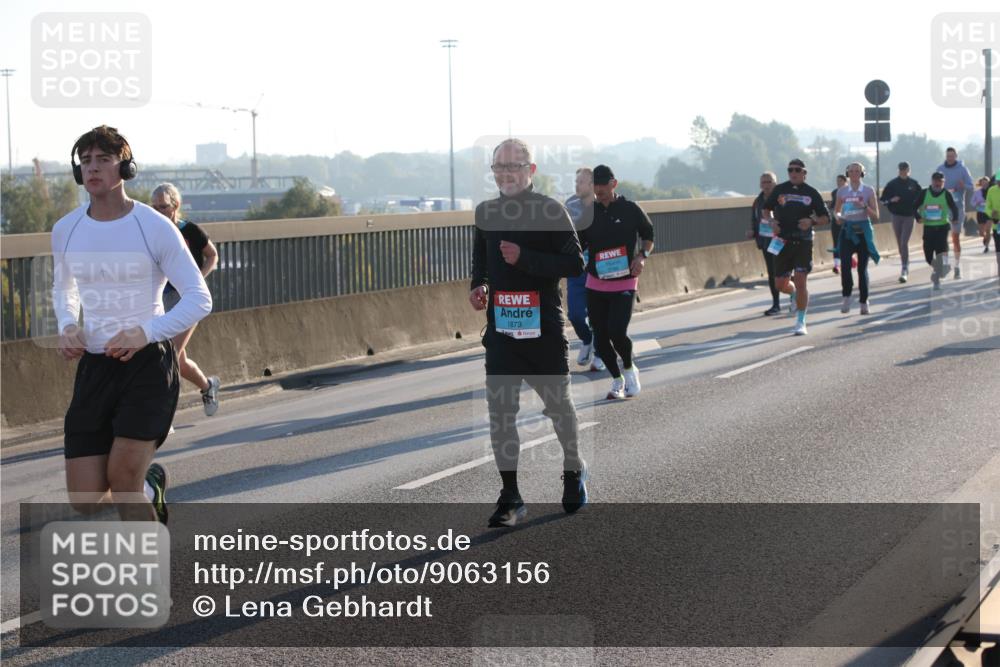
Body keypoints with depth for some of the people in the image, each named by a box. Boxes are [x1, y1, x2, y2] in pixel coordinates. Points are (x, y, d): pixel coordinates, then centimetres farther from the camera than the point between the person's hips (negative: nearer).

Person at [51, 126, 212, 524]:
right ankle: (150, 484, 32)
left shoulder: (155, 227, -9)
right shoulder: (66, 231, 5)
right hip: (94, 368, 4)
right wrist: (67, 326, 1)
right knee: (85, 501, -1)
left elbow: (200, 299, -8)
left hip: (148, 363, -4)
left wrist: (146, 332, -23)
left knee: (122, 480, -15)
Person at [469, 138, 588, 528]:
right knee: (500, 410, -4)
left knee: (557, 404, 11)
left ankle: (574, 471, 37)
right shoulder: (485, 213, 8)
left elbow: (575, 263, -12)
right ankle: (510, 498, 1)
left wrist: (524, 258, -21)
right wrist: (479, 286, 1)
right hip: (500, 326, 4)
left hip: (543, 326, -3)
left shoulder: (551, 211, -7)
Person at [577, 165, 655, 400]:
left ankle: (629, 368, 12)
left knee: (617, 332, -17)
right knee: (600, 336, 3)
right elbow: (577, 245, 9)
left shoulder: (630, 209, -4)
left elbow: (648, 235, 8)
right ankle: (617, 380, 22)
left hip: (624, 283, -4)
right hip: (595, 283, 4)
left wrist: (642, 256, -9)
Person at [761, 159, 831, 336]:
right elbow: (766, 209, 20)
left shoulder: (811, 193, 4)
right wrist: (771, 221, -1)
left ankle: (801, 322, -1)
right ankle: (794, 294, 40)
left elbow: (825, 217, 7)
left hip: (803, 242, -2)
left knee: (800, 281, -11)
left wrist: (812, 221, -13)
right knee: (780, 284, 4)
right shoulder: (779, 190, 7)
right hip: (782, 242, 2)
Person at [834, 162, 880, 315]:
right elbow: (836, 211, 20)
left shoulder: (868, 190, 2)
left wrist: (864, 207, -17)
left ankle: (864, 302, 12)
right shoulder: (842, 191, 7)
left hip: (863, 231, -1)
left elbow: (876, 216, 0)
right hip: (847, 230, 1)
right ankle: (846, 297, -1)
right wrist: (838, 216, -3)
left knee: (862, 268, 1)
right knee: (845, 264, -17)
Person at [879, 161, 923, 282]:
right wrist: (891, 200, -13)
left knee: (904, 243, -13)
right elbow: (884, 198, 6)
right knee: (900, 244, 10)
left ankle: (904, 270, -13)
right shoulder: (892, 184, 1)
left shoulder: (914, 184, -1)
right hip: (896, 216, 2)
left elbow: (921, 198, 9)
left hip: (909, 217, -2)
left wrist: (915, 209, -4)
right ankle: (905, 266, 25)